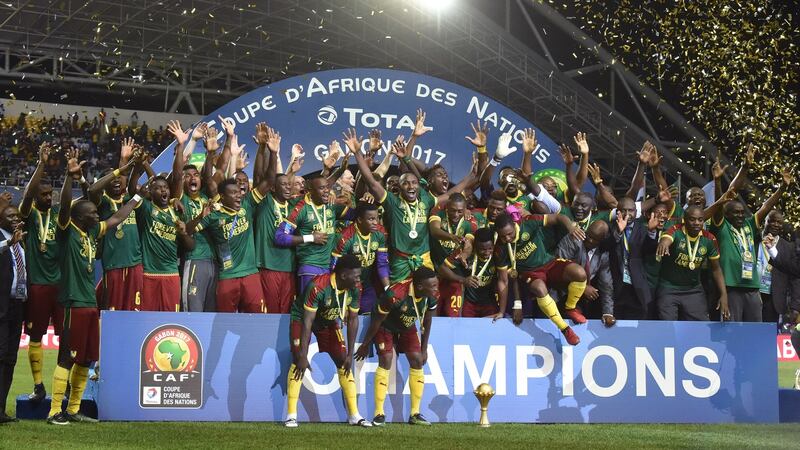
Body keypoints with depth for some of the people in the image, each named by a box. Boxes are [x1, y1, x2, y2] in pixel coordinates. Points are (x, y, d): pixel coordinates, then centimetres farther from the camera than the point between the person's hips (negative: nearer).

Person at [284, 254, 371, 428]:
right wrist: (303, 356, -32)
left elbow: (353, 319, -7)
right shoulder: (317, 287, -36)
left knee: (343, 362, -2)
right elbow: (307, 321, -33)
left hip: (329, 322, 5)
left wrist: (350, 354, -7)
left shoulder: (354, 290, -19)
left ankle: (354, 415, 5)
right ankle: (291, 415, -14)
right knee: (298, 362, -20)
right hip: (302, 318, -5)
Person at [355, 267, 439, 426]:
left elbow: (427, 321, -3)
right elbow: (376, 321, -23)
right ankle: (379, 414, -10)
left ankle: (415, 414, 3)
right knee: (385, 361, -17)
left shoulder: (432, 295, -23)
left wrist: (424, 349, 3)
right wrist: (366, 345, -12)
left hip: (408, 326, 5)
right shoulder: (395, 294, -39)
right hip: (386, 326, -5)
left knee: (417, 361, -5)